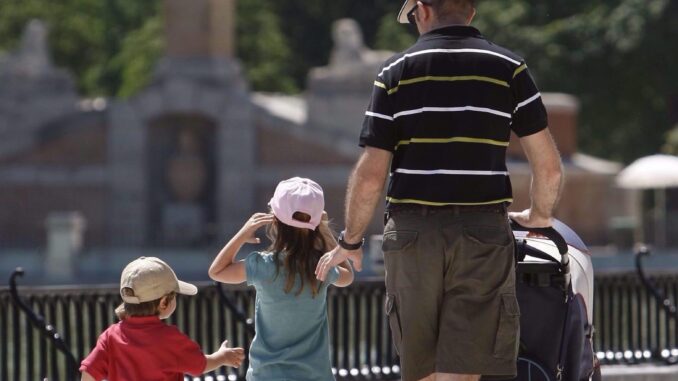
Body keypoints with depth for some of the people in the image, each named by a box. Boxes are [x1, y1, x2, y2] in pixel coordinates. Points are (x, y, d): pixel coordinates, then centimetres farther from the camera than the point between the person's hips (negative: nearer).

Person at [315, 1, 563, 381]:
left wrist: (350, 241, 13)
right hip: (483, 234, -1)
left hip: (412, 234, 1)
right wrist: (539, 215, 23)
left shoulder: (396, 71, 4)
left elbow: (371, 175, -1)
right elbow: (549, 168, 3)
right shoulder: (509, 68, 4)